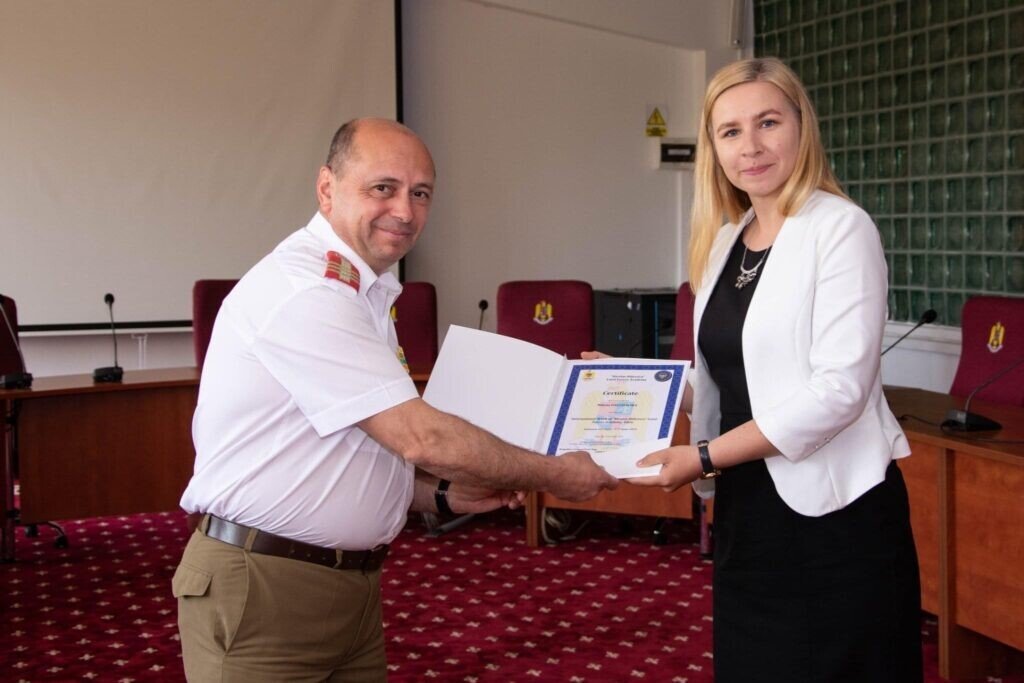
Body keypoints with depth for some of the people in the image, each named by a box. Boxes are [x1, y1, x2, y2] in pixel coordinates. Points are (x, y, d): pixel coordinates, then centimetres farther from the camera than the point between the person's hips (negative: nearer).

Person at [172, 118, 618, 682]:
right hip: (262, 590, -9)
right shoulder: (305, 291, -19)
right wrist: (555, 475, -11)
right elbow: (422, 439, -22)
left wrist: (447, 496, 2)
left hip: (352, 583, 9)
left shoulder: (363, 295, 13)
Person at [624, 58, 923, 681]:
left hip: (831, 514, -7)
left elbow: (840, 389, -20)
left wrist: (705, 457, -19)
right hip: (746, 508, 7)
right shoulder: (725, 239, 10)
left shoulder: (840, 229, -11)